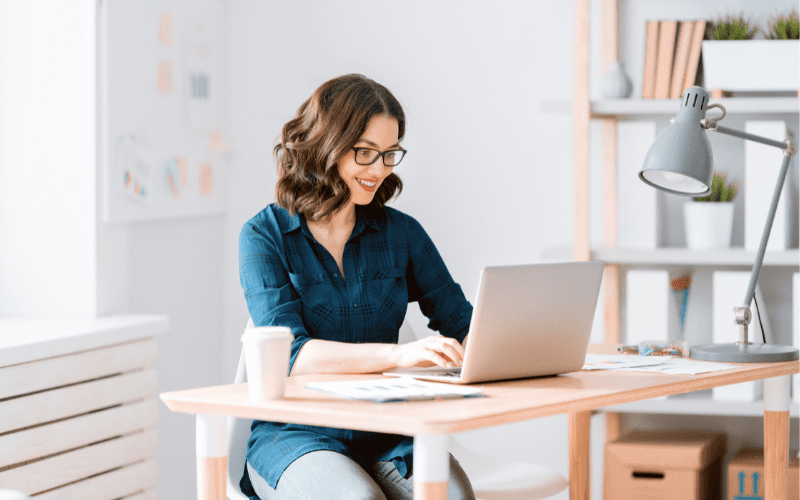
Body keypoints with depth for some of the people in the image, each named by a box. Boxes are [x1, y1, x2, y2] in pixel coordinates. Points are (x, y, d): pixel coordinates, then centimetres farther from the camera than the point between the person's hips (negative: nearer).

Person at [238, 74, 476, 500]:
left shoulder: (401, 233, 10)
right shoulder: (264, 236, -3)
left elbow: (461, 321, 10)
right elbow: (289, 353, -16)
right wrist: (400, 354, -30)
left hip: (386, 431, 3)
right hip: (296, 435, -3)